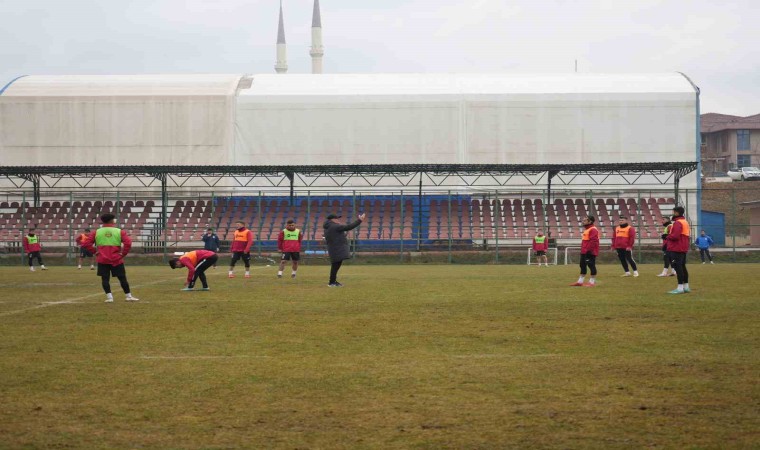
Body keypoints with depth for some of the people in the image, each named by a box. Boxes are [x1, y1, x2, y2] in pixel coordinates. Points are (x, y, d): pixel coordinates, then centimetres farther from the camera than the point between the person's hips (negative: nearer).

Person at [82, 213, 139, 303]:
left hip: (102, 260, 1)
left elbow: (86, 244, -2)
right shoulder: (120, 232, -1)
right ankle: (129, 296, 14)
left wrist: (95, 252, 4)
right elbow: (128, 243, -15)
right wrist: (123, 253, -5)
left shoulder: (96, 232, 4)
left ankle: (109, 297, -2)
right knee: (122, 278, 9)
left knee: (105, 279, 7)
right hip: (117, 260, -1)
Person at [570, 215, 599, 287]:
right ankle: (580, 281, 20)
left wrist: (589, 250, -25)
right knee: (582, 265, 13)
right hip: (584, 252, 11)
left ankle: (592, 282, -1)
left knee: (591, 265, -5)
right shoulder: (586, 229, 20)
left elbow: (593, 241, -23)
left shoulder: (593, 230, -15)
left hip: (590, 252, -11)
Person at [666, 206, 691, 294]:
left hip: (676, 249, -10)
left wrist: (668, 236, -5)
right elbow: (687, 235, 21)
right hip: (683, 249, 10)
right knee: (682, 267, 14)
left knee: (678, 267, -9)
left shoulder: (677, 223, -15)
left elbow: (675, 236, -25)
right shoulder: (685, 222, 18)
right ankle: (686, 287, 19)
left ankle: (680, 288, -12)